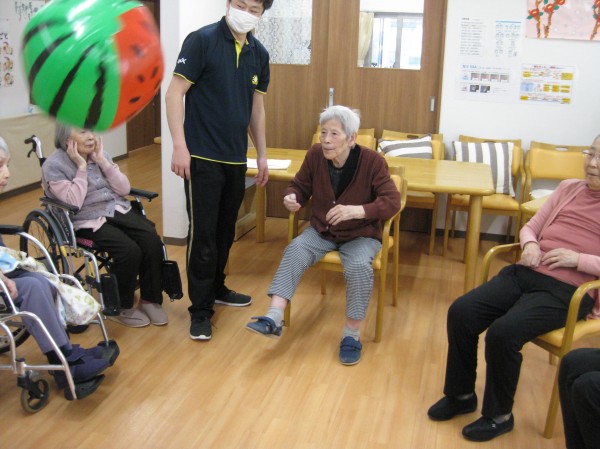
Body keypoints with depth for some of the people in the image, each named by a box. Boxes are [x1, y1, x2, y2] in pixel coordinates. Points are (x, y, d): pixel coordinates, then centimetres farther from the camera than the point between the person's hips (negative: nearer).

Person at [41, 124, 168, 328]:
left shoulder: (99, 154, 10)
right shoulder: (53, 166, -7)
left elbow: (124, 189, 3)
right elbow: (73, 203, -18)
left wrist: (102, 161, -5)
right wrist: (81, 167, -15)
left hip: (118, 210, 6)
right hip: (88, 221, -6)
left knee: (152, 242, -20)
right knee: (129, 251, -28)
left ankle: (150, 299, -4)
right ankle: (120, 307, -6)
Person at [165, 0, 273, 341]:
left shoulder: (259, 54, 8)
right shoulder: (202, 41, -9)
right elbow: (175, 93, -11)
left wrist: (262, 154, 15)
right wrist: (179, 145, -18)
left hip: (236, 158, 6)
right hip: (202, 157, -6)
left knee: (226, 231, 16)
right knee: (203, 234, -3)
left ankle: (216, 288, 35)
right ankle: (201, 310, 8)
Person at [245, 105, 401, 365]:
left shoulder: (372, 161, -18)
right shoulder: (315, 155, -8)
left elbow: (392, 202, -21)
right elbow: (300, 186, 5)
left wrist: (357, 210, -37)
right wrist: (292, 198, -20)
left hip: (361, 234, -3)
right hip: (322, 230, 3)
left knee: (358, 266, -33)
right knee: (295, 249, -26)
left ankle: (352, 335, -15)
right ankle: (274, 319, -29)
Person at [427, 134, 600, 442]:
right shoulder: (568, 188, 16)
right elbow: (530, 226, 21)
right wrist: (529, 244, -1)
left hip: (565, 291, -5)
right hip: (524, 273, 6)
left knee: (503, 332, -28)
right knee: (460, 312, -14)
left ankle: (498, 415, -4)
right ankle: (460, 395, 7)